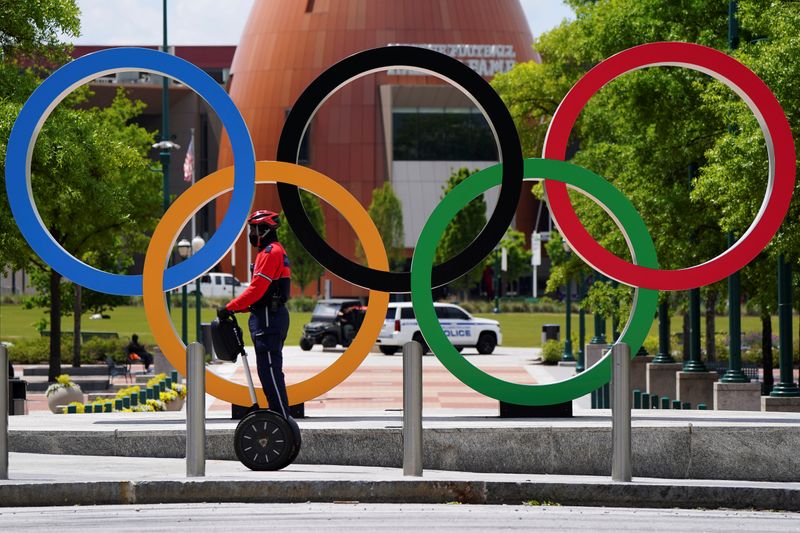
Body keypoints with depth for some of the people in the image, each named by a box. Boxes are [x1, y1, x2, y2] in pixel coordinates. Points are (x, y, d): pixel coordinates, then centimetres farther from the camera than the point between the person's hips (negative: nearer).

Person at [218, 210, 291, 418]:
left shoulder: (271, 252, -13)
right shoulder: (274, 251, 21)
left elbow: (257, 289, -20)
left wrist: (230, 308, -16)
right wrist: (239, 307, 16)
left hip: (268, 318, -11)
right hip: (273, 316, 11)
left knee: (269, 370, -11)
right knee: (270, 371, 13)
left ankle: (281, 418, -13)